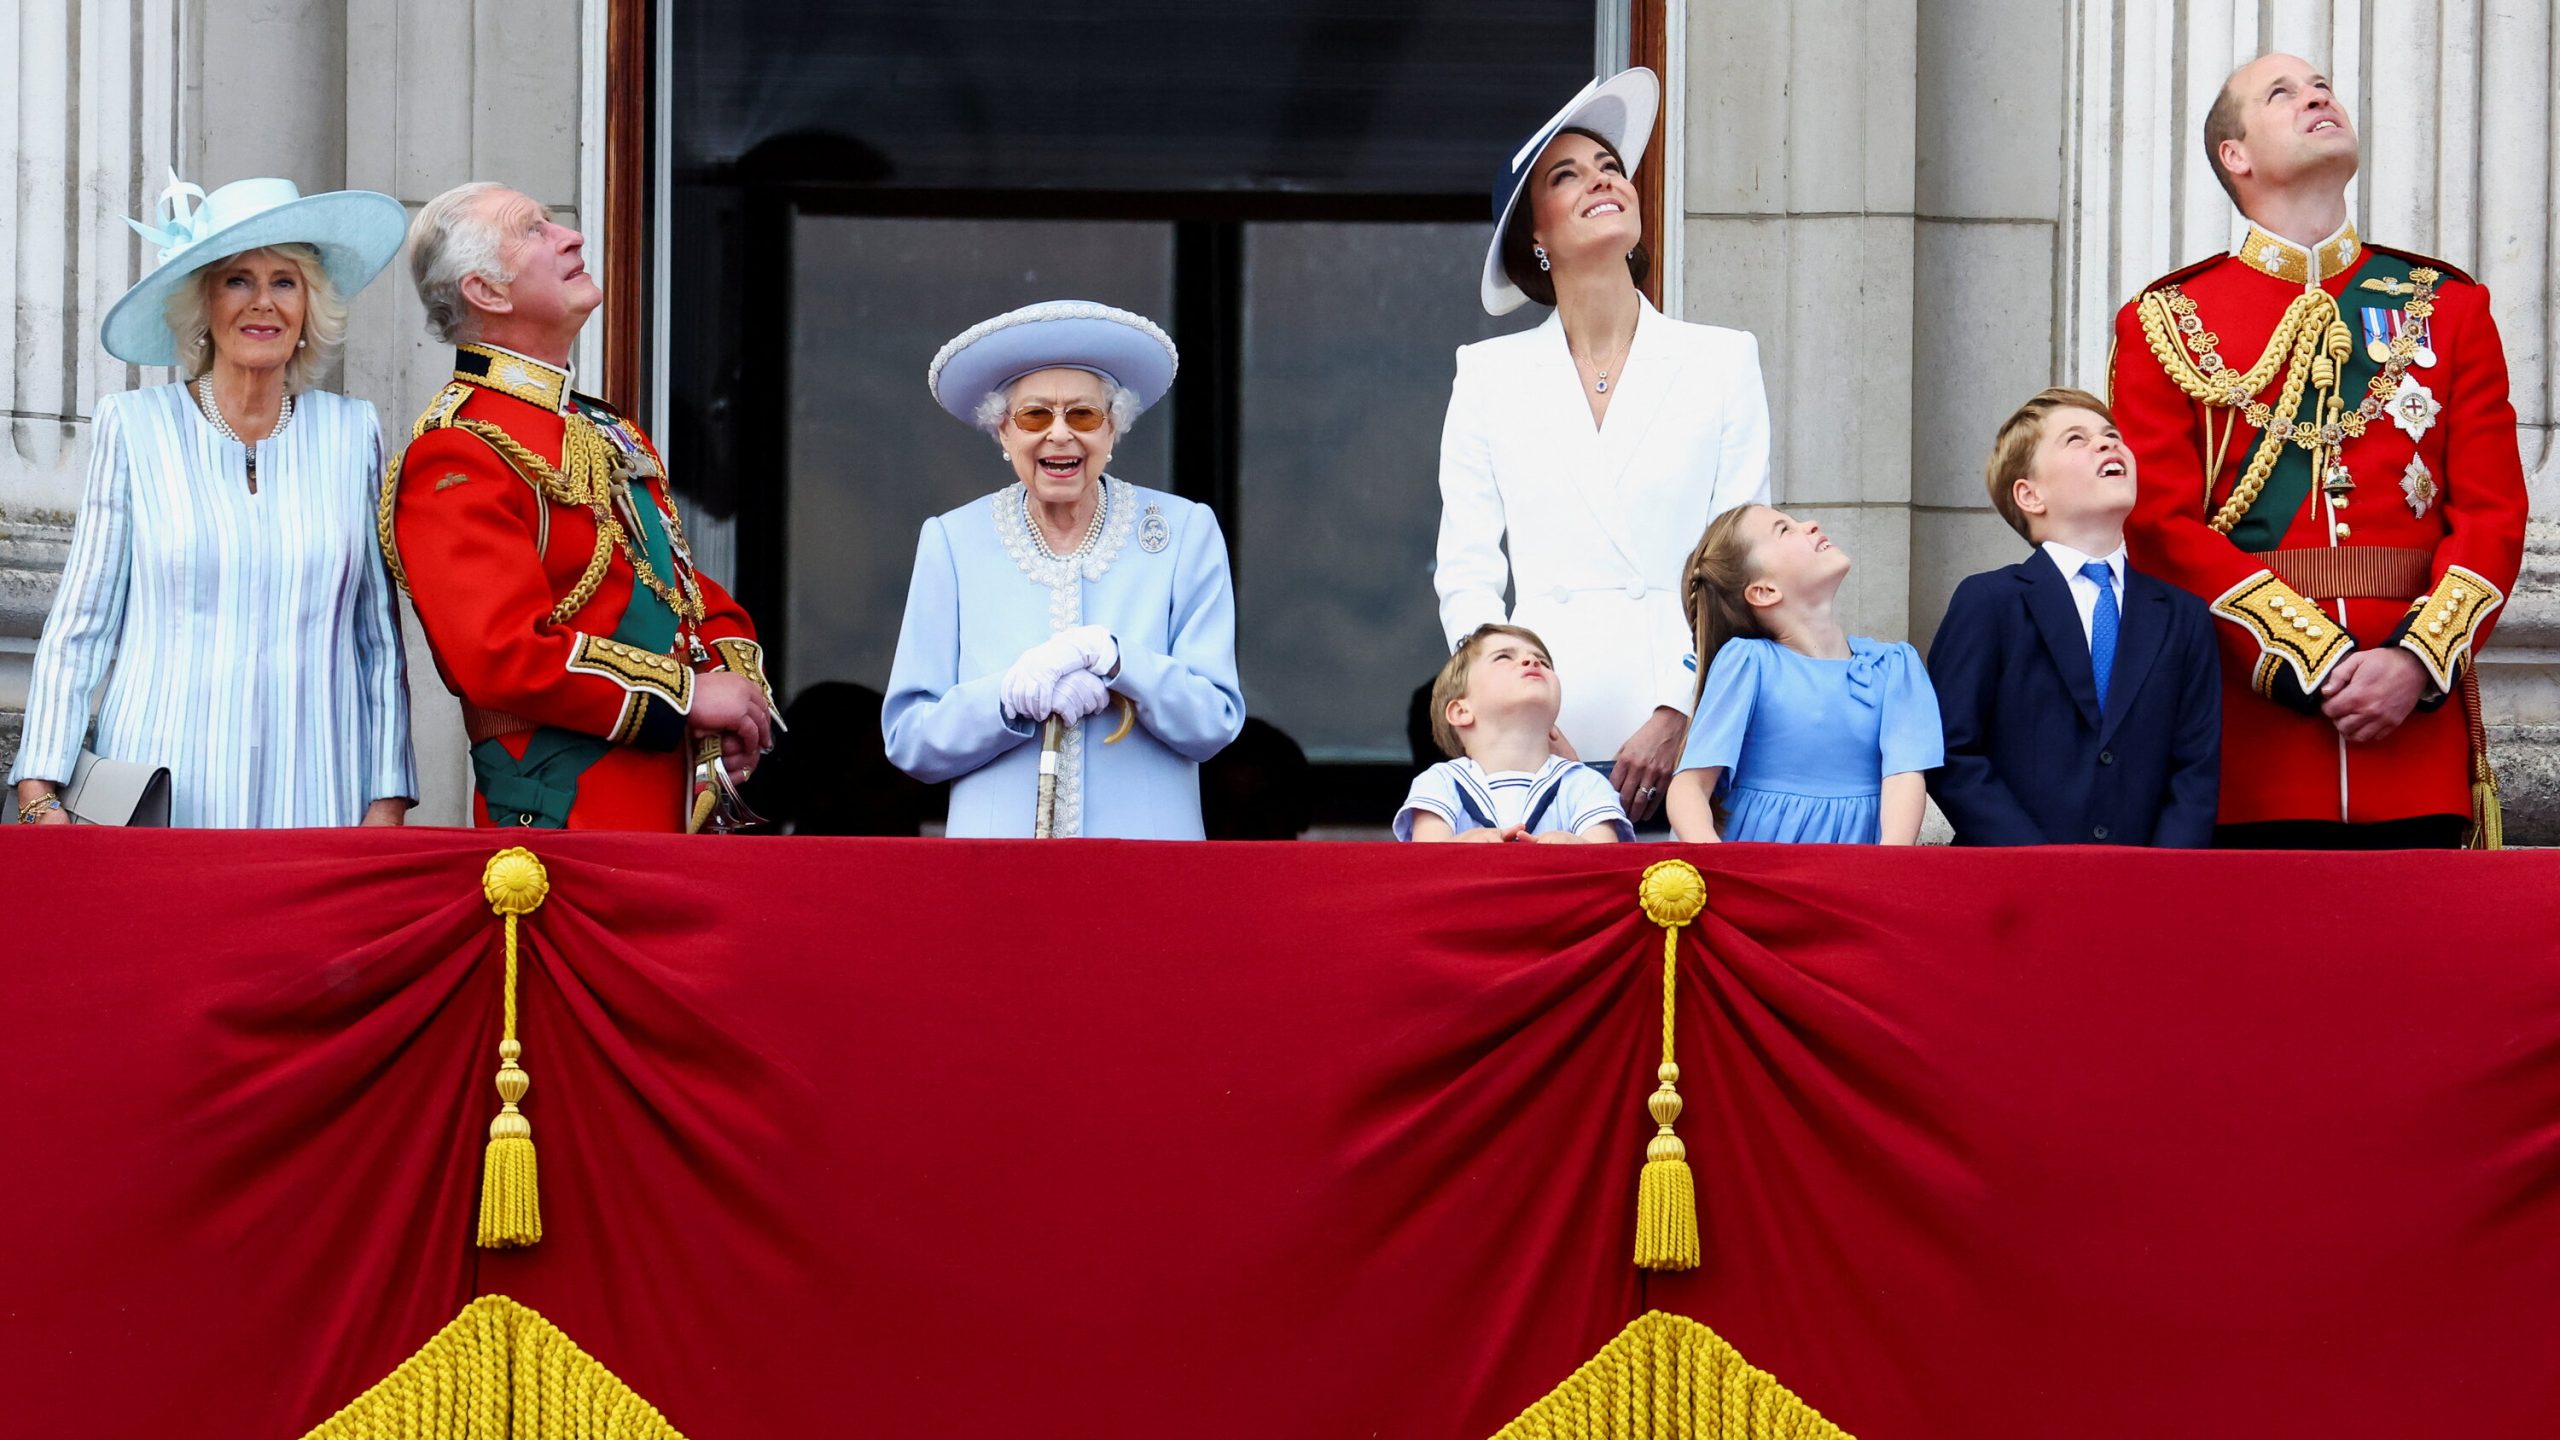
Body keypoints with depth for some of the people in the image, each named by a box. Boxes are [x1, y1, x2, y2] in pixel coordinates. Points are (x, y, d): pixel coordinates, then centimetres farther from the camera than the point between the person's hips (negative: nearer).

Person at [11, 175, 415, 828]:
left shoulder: (353, 434, 9)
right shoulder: (134, 427, 4)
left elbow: (382, 641, 12)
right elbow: (77, 632, 4)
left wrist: (387, 802, 4)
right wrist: (41, 797, -5)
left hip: (312, 798, 1)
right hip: (157, 811, -1)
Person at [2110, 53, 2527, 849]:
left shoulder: (2448, 307, 13)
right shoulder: (2165, 322, 7)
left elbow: (2494, 512, 6)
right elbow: (2162, 526, -2)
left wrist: (2416, 661, -11)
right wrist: (2310, 663, -12)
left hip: (2414, 715, 2)